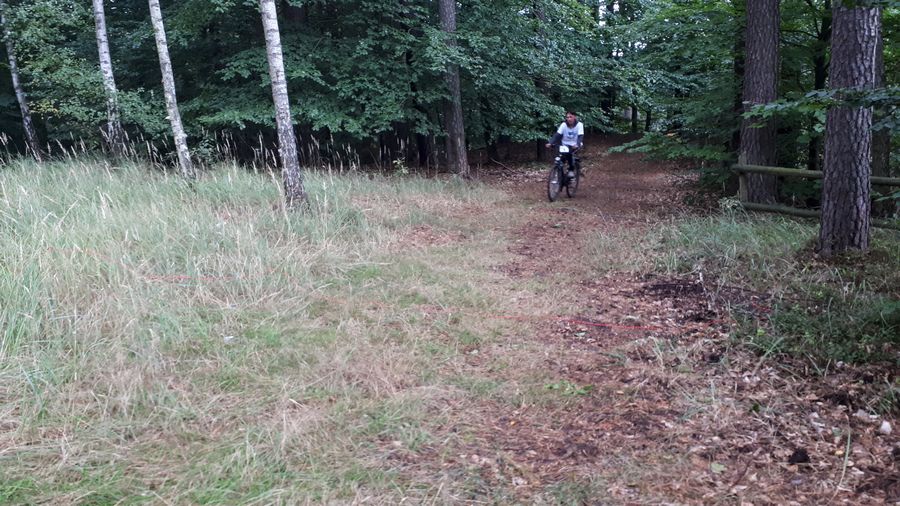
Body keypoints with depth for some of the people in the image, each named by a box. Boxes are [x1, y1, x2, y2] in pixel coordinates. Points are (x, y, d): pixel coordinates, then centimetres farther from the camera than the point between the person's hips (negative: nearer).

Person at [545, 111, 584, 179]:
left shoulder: (579, 125, -16)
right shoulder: (563, 124, -10)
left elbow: (580, 136, -25)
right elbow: (557, 135, -17)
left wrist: (578, 144, -45)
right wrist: (550, 143, -33)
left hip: (575, 145, -3)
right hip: (565, 145, 3)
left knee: (569, 153, -31)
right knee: (562, 157, -18)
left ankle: (571, 170, -11)